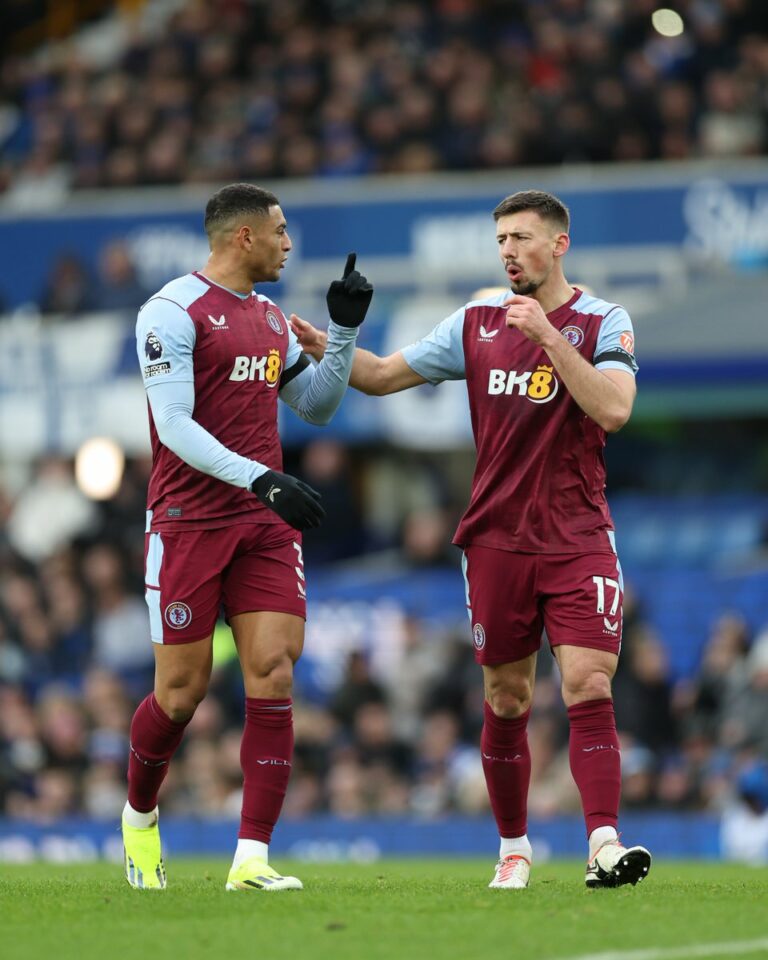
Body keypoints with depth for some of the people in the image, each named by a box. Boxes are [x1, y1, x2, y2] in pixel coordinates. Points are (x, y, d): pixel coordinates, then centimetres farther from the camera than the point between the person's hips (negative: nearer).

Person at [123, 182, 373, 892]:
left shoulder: (271, 319, 15)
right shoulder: (173, 312, -9)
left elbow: (316, 405, 24)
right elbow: (174, 426, -17)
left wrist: (344, 329, 10)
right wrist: (260, 478, -27)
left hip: (265, 525, 6)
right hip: (189, 521, -6)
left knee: (273, 676, -8)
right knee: (183, 691, 0)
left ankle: (252, 859, -9)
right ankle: (139, 815, 29)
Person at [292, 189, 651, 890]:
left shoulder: (604, 322, -2)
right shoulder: (477, 321, 8)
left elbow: (613, 410, -19)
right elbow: (384, 375, 16)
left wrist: (550, 338, -24)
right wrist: (323, 347, 0)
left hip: (578, 539, -3)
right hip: (497, 538, 3)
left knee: (588, 686, -15)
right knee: (506, 700, 7)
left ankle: (604, 845, -19)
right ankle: (514, 849, 19)